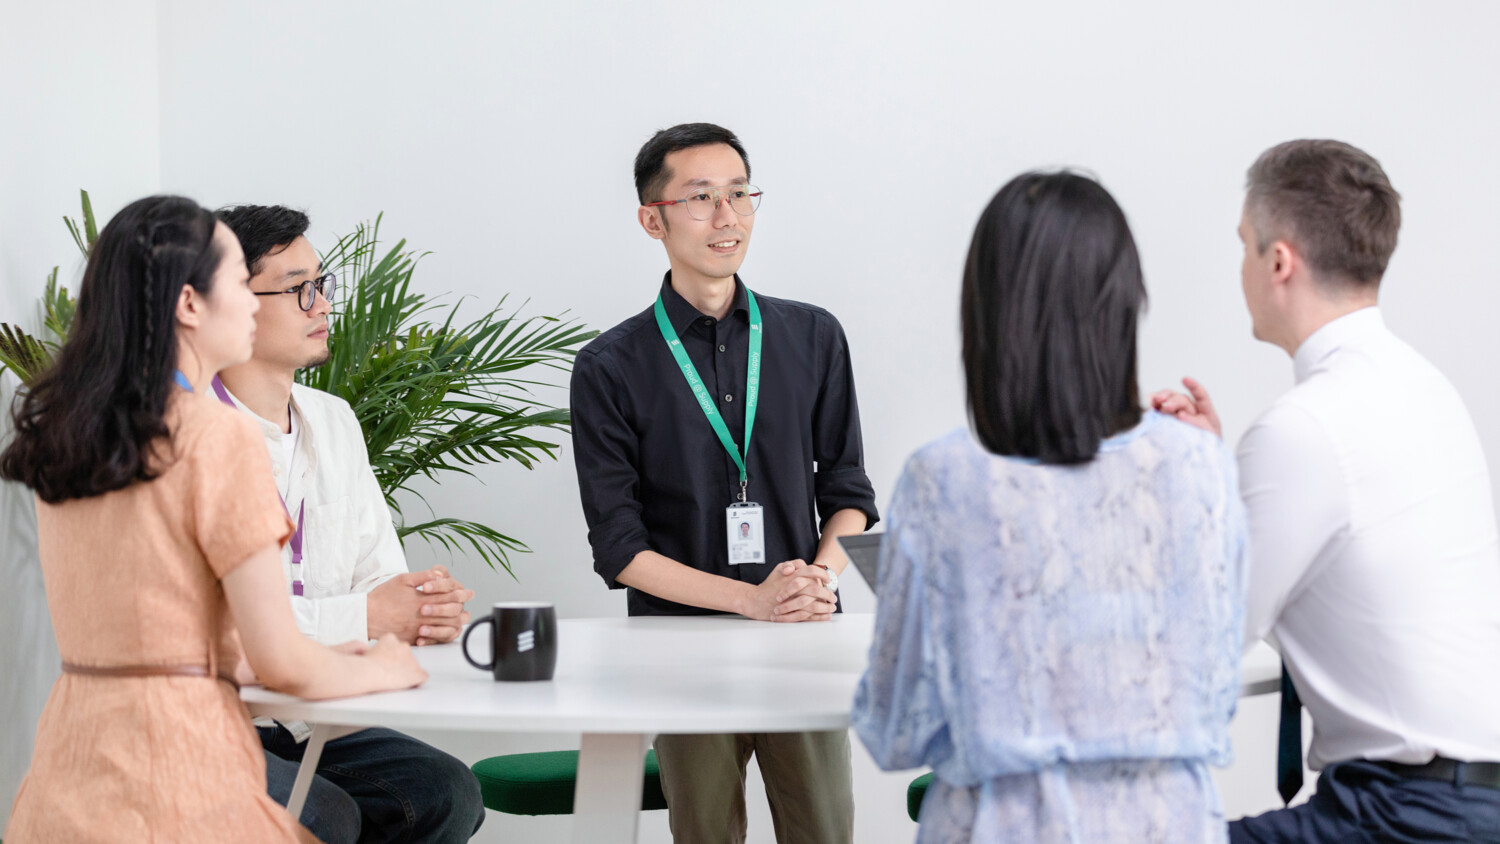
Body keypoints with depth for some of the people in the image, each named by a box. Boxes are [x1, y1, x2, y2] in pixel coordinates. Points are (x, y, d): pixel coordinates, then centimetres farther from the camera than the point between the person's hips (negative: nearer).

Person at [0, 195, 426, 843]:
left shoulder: (60, 434, 9)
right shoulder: (218, 437, -13)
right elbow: (279, 663, -11)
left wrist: (331, 658, 21)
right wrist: (382, 669, 9)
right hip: (171, 788, -7)